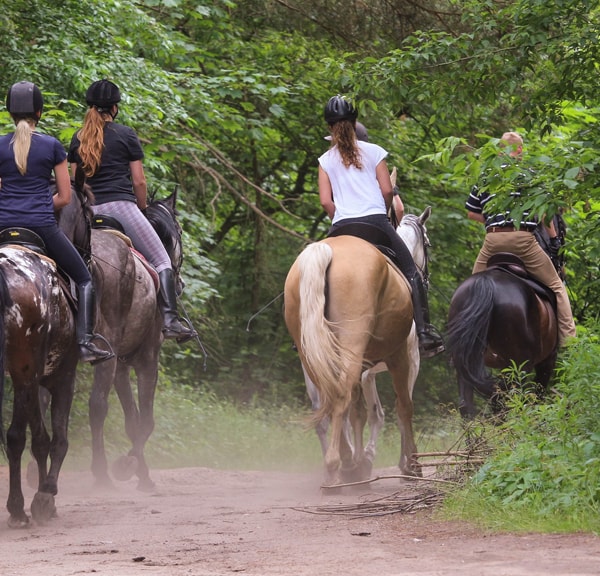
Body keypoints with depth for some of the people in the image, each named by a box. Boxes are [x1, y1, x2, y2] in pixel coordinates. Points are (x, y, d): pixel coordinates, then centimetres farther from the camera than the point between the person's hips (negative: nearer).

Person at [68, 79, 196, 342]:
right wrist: (142, 209, 15)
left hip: (89, 211, 5)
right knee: (161, 261, -5)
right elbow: (139, 181, 1)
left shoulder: (77, 139, 14)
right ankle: (170, 319, -20)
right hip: (121, 206, -5)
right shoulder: (125, 134, 1)